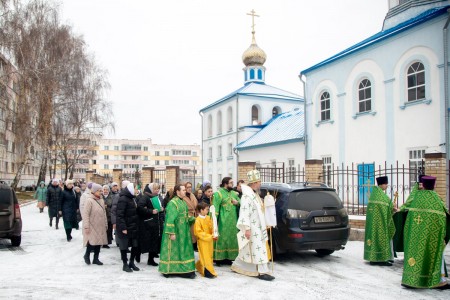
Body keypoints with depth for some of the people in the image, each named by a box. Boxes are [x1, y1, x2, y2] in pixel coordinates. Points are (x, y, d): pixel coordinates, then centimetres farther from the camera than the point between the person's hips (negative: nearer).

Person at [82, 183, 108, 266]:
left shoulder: (101, 200, 7)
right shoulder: (89, 200, -14)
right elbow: (85, 214, -16)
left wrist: (105, 224, 15)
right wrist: (86, 226, -18)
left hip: (100, 226, 7)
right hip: (92, 226, -7)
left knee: (99, 242, 9)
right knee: (92, 241, -9)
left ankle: (96, 259, 22)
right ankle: (86, 255, 17)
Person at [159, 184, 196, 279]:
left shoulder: (183, 202, 12)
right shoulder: (172, 203, -14)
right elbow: (170, 219, -19)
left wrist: (194, 219, 2)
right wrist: (171, 233, -22)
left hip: (183, 231, 8)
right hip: (176, 231, -8)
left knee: (183, 249, 11)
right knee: (174, 249, -1)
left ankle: (184, 269, 19)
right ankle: (169, 270, 10)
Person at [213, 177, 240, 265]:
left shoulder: (234, 193, 13)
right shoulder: (218, 193, -7)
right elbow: (215, 208, -13)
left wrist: (237, 203, -4)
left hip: (233, 221, 7)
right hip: (223, 221, -6)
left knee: (232, 239, 8)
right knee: (222, 239, -3)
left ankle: (229, 258, 17)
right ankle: (219, 258, 4)